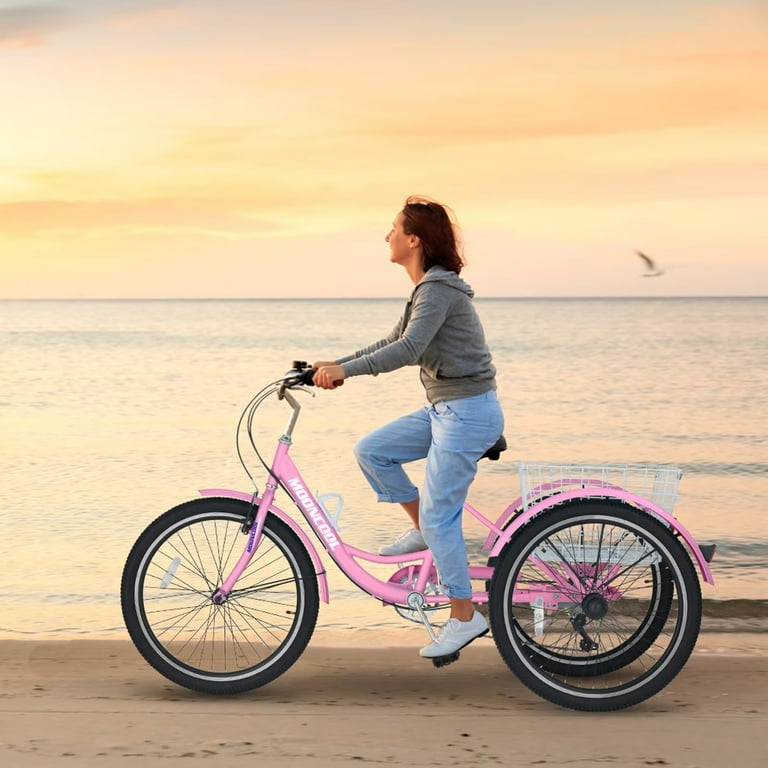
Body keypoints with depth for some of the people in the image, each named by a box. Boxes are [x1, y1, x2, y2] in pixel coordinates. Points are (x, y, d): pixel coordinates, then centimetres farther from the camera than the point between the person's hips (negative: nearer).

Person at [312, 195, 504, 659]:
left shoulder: (439, 290, -17)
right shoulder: (428, 288, 14)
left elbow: (407, 350, -30)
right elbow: (393, 343, 20)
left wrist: (345, 370, -29)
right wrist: (337, 363, 12)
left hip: (467, 412, -10)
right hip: (445, 409, 10)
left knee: (439, 517, -5)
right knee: (371, 451, 7)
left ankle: (465, 617, 6)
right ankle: (423, 529, 16)